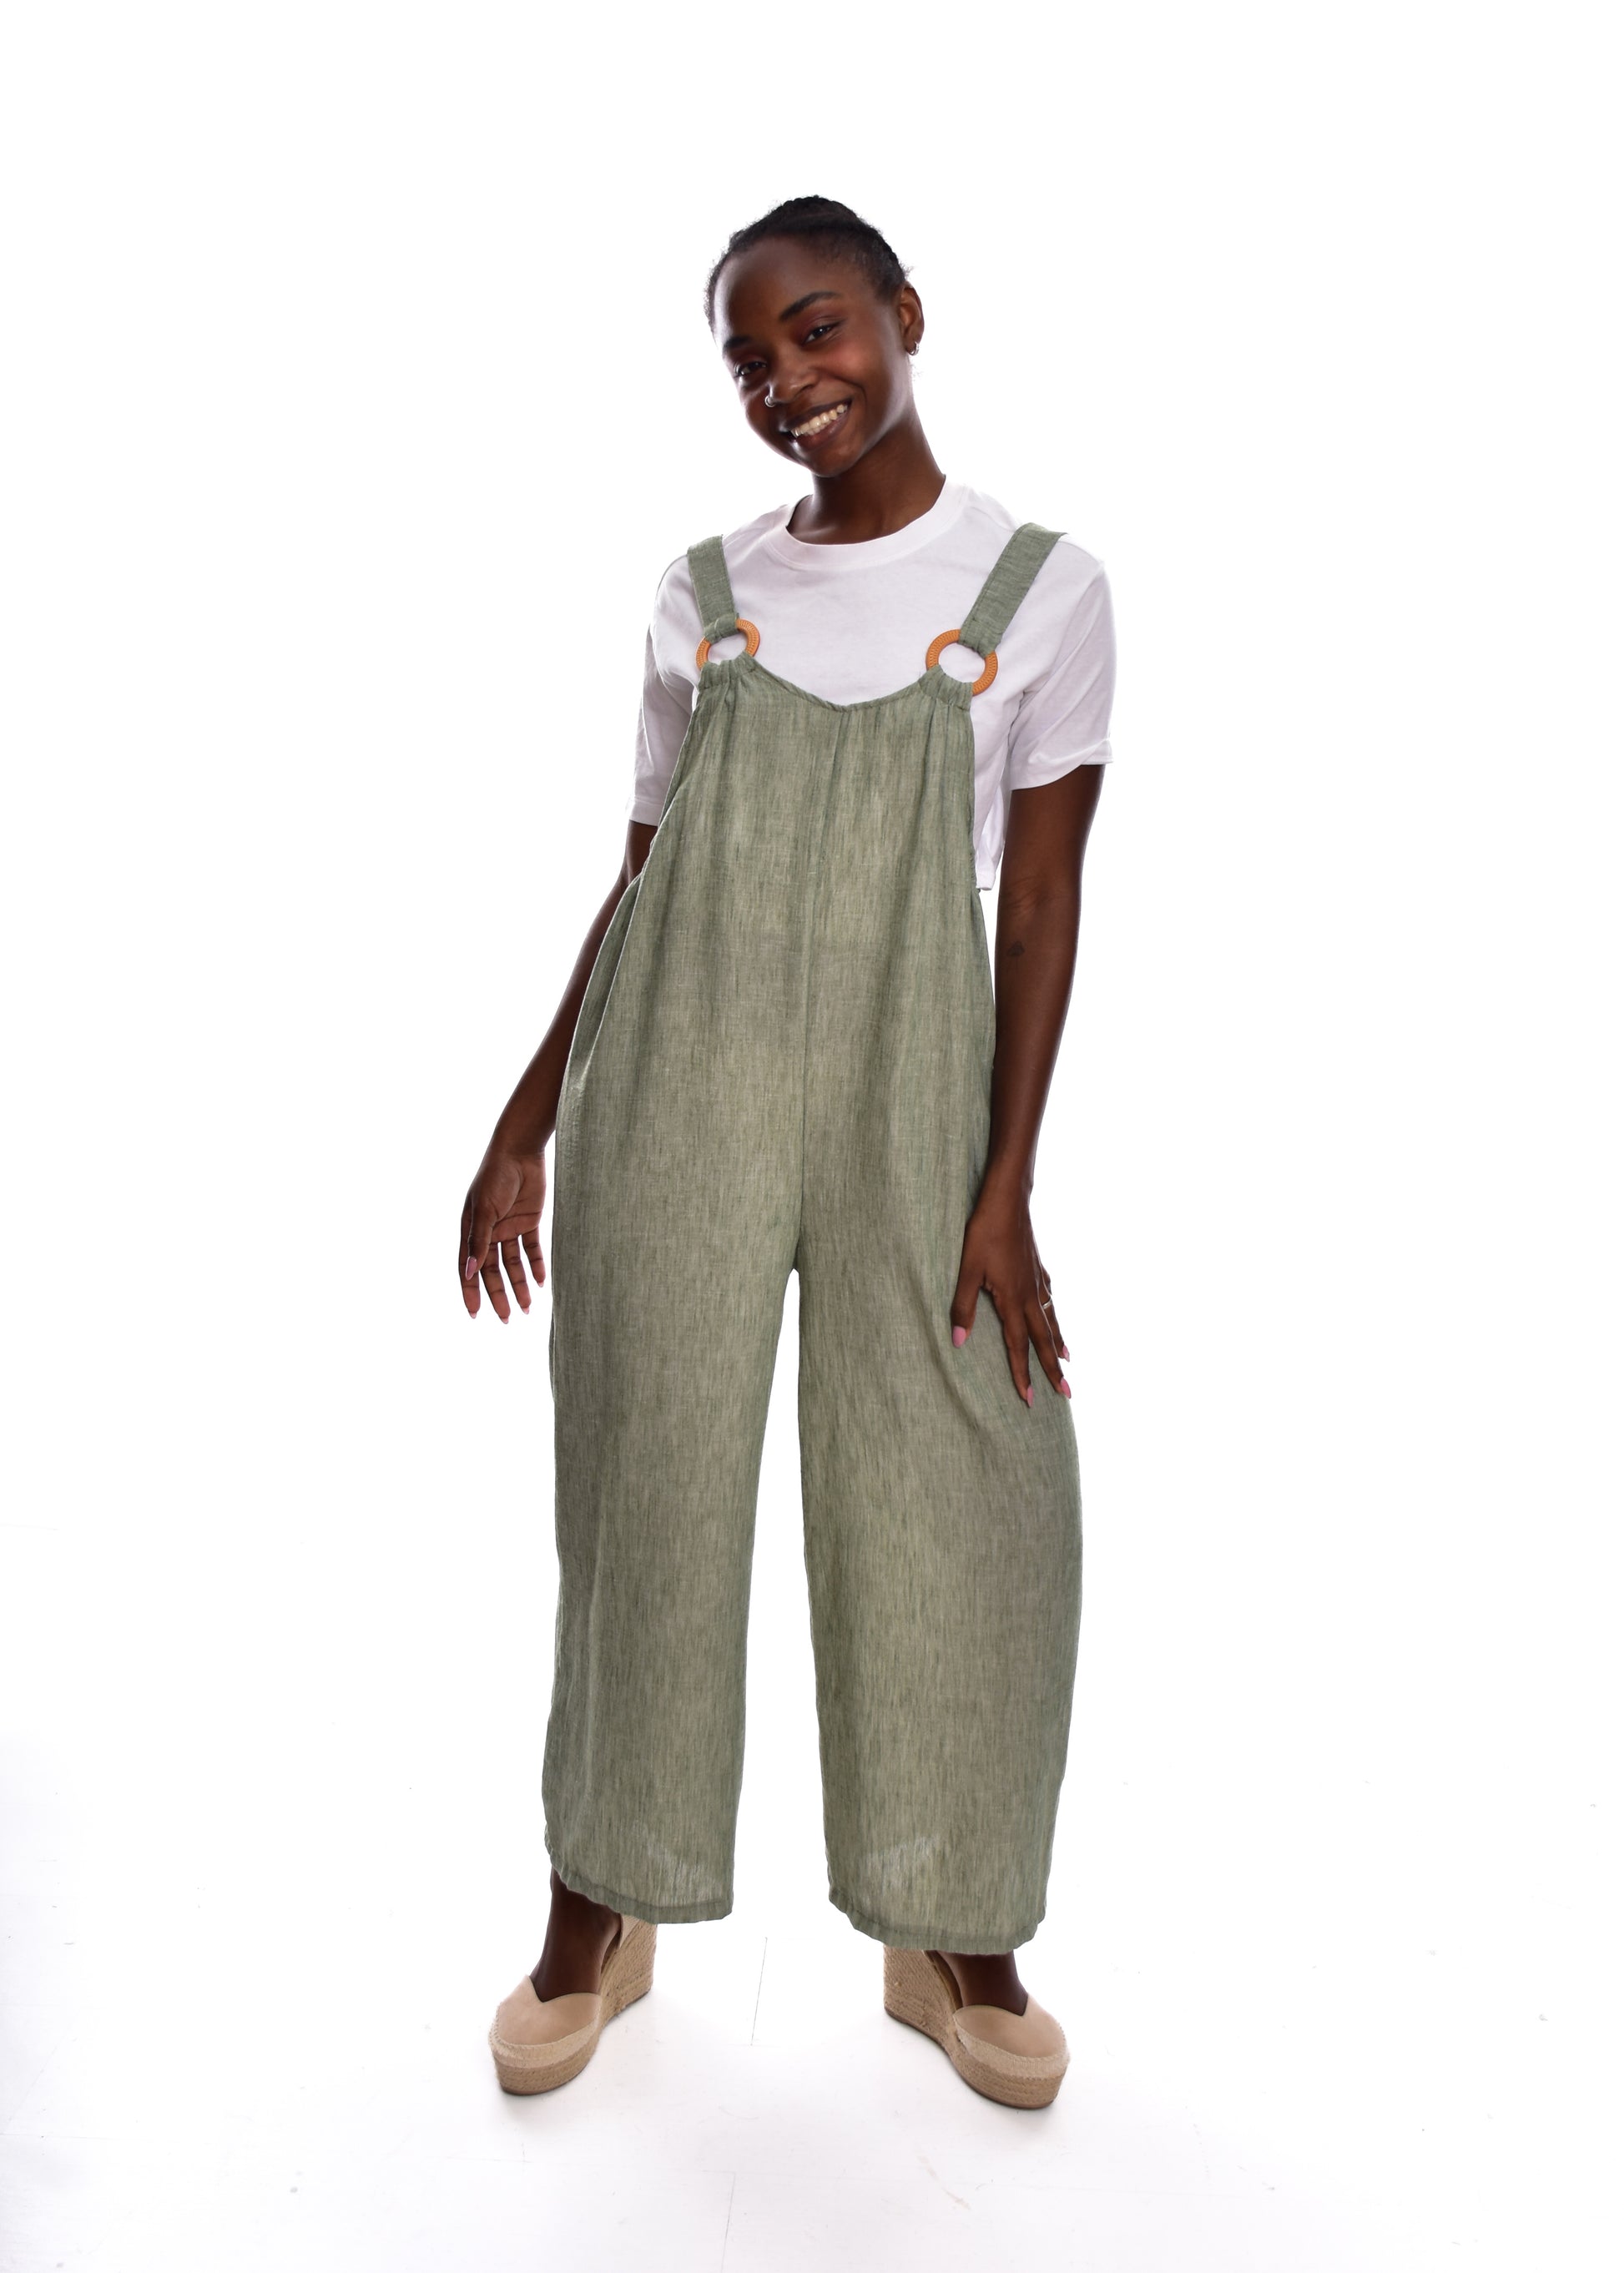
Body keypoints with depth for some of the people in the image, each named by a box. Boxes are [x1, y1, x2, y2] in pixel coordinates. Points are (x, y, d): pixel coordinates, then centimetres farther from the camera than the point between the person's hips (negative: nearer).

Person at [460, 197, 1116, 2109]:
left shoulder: (1038, 587, 3)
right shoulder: (704, 595, 9)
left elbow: (1042, 903, -1)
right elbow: (642, 882, 10)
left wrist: (1004, 1190, -7)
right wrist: (525, 1124, 7)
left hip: (907, 1095, -1)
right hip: (672, 1093, 2)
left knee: (960, 1496, 2)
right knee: (647, 1475, 6)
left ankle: (950, 1935, 25)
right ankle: (598, 1916, 26)